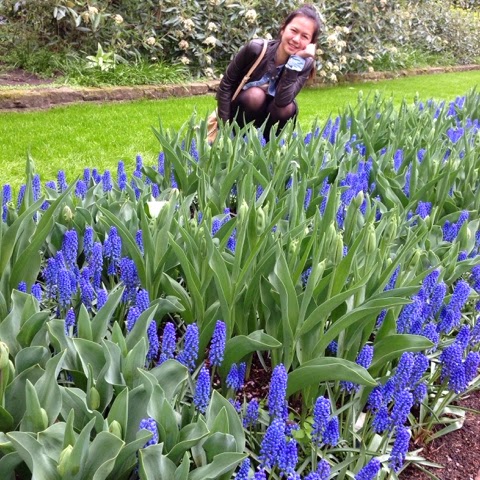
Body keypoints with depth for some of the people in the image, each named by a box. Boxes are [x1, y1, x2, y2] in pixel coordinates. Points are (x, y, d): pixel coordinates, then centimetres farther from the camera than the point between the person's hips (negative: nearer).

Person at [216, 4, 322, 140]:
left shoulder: (305, 65, -18)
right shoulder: (256, 49, -24)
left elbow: (282, 101, -33)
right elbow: (226, 84, -14)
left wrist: (297, 60, -37)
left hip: (269, 116, 2)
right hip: (241, 112, -2)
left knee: (287, 108, -30)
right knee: (255, 95, -33)